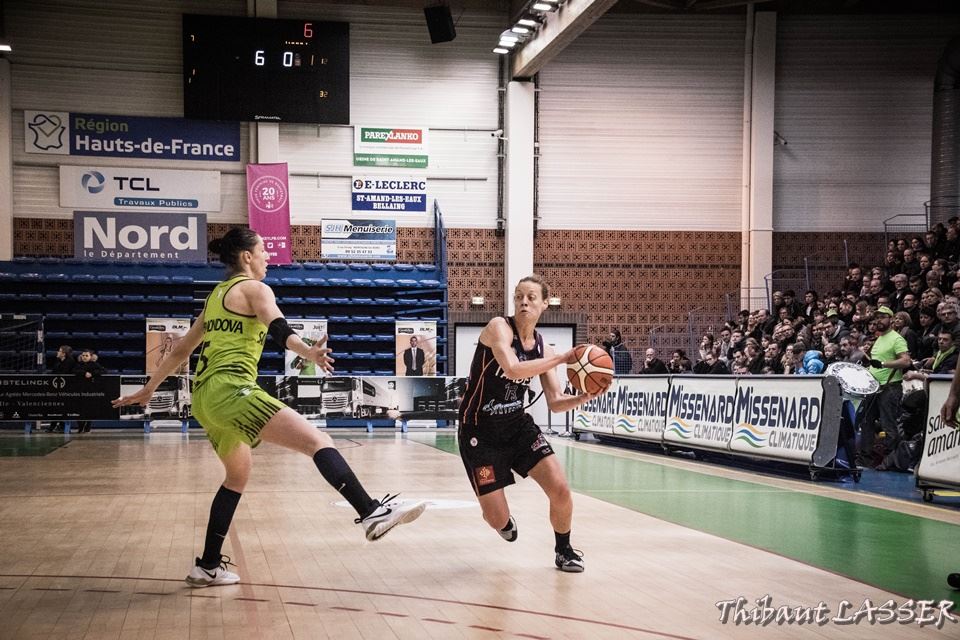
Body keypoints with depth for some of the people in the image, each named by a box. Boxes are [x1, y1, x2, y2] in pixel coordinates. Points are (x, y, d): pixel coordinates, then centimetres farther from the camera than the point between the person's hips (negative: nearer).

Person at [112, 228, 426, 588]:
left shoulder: (217, 295, 25)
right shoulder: (253, 288, 1)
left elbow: (182, 349, 30)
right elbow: (277, 328, -20)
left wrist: (148, 390, 38)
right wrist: (309, 353, -37)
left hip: (204, 397, 9)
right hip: (231, 390, -9)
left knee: (238, 476, 25)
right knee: (317, 441, -19)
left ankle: (208, 567, 26)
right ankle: (371, 513, -37)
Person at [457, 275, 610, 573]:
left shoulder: (542, 348, 2)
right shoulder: (499, 327, -16)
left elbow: (555, 403, 4)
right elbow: (512, 369, -35)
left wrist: (583, 398, -16)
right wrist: (563, 358, -32)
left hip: (518, 425, 5)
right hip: (480, 431, -5)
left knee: (560, 489, -10)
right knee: (498, 521, -6)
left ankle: (564, 550, 19)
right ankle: (504, 519, 35)